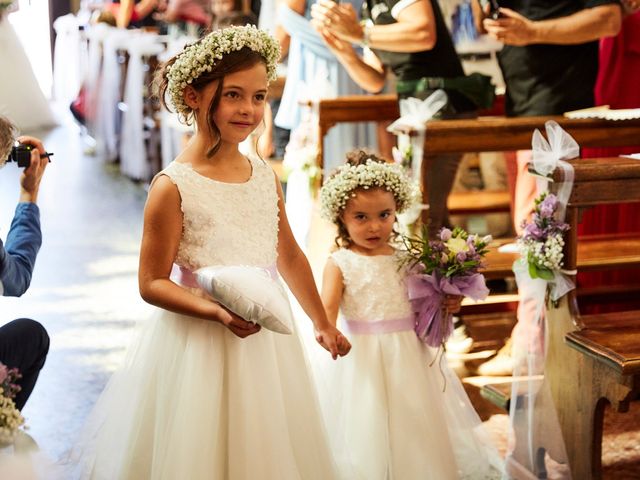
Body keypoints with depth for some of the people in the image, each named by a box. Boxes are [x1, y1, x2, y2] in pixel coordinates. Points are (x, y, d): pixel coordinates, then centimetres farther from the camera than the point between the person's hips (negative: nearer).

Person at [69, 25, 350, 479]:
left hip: (267, 340, 6)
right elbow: (152, 283, -13)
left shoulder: (266, 176, 3)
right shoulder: (174, 186, -14)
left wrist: (323, 324, 21)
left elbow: (290, 257, 15)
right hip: (198, 346, -6)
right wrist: (218, 312, -26)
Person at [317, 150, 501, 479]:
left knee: (415, 427, 9)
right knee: (368, 435, 1)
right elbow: (327, 307, -15)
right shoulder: (339, 264, -4)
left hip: (409, 356, 3)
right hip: (364, 361, -3)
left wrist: (447, 305, -4)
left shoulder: (405, 260, 6)